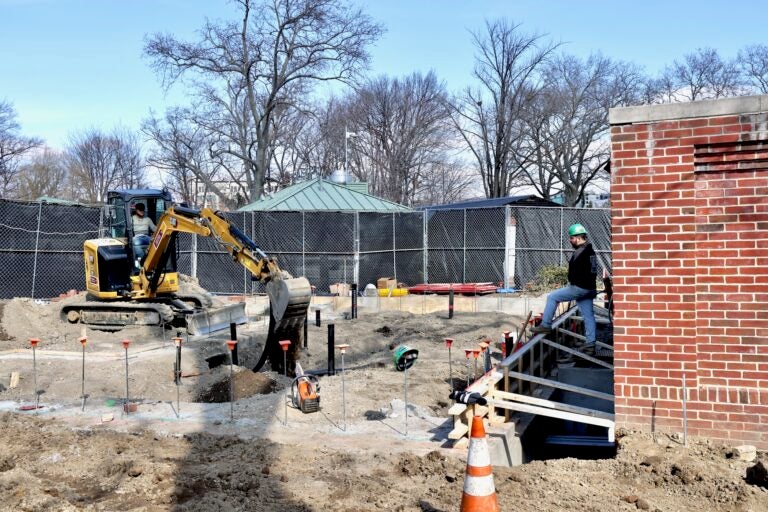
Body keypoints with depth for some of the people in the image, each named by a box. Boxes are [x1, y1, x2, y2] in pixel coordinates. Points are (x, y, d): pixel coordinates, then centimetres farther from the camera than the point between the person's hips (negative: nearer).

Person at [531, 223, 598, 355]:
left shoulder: (580, 252, -16)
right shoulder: (590, 251, 16)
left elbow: (574, 272, -20)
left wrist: (571, 283, -4)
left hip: (579, 287, -10)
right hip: (589, 288, 10)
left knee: (552, 297, -1)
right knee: (588, 315, 8)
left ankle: (545, 325, 2)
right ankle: (590, 344, 10)